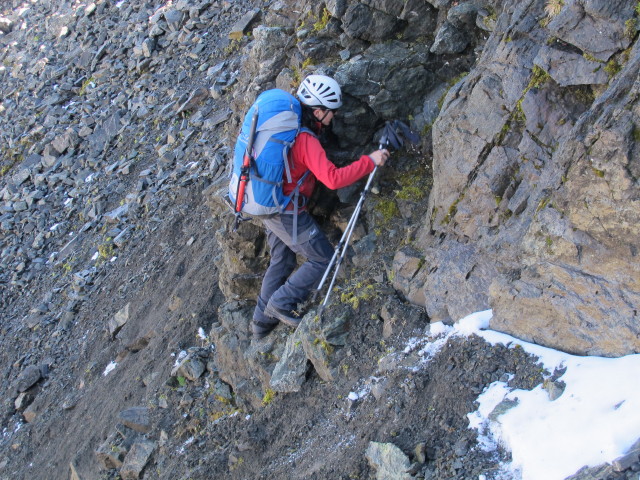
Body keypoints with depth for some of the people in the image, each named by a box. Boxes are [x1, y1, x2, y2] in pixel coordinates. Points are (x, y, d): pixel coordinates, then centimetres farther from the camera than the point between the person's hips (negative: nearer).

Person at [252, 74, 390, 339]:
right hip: (289, 214, -9)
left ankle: (262, 320, 32)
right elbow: (333, 179, -33)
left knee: (281, 261, 23)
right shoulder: (306, 140, -26)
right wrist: (370, 161, -28)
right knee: (324, 260, 6)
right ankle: (281, 303, 10)